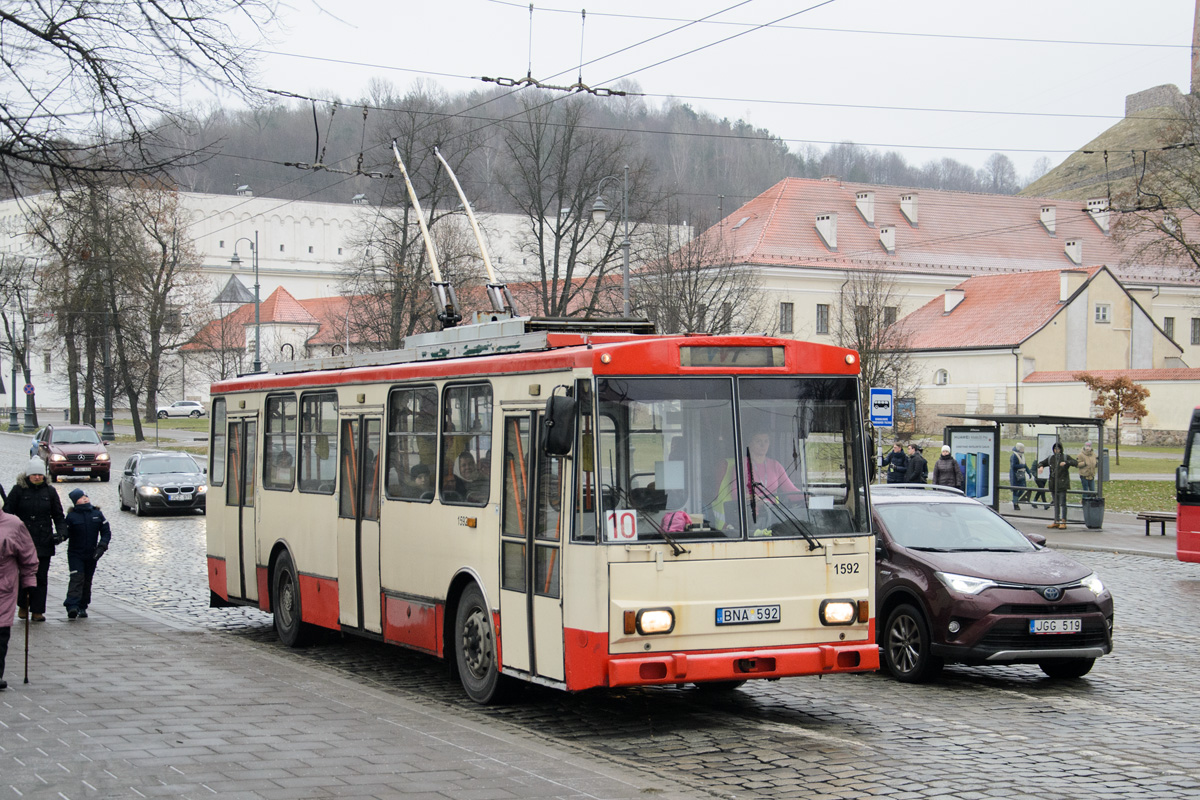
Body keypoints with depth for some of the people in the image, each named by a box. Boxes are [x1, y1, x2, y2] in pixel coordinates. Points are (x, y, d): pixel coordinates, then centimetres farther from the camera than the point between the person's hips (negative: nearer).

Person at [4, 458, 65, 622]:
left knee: (41, 577, 2)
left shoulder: (49, 491, 8)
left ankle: (37, 610, 9)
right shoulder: (18, 490, 0)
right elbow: (7, 513, 1)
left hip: (44, 541, 2)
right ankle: (23, 605, 21)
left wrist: (61, 533, -1)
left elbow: (58, 516, 14)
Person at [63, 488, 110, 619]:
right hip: (75, 554, -3)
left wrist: (102, 546, -8)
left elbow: (106, 532, 5)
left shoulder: (97, 514, 3)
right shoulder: (71, 516, -4)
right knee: (77, 578, -17)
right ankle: (72, 606, -24)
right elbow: (66, 533, -4)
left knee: (87, 581, 8)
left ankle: (82, 607, 17)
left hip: (91, 555, 3)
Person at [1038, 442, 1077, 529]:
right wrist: (1041, 466, -2)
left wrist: (1066, 463, -26)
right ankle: (1056, 521, 16)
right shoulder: (1050, 458, 13)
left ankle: (1063, 522, -5)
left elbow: (1076, 463, -11)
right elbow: (1040, 463, 21)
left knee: (1062, 504, -7)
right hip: (1053, 484, 5)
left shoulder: (1066, 457, 0)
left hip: (1062, 484, -5)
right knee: (1056, 504, 11)